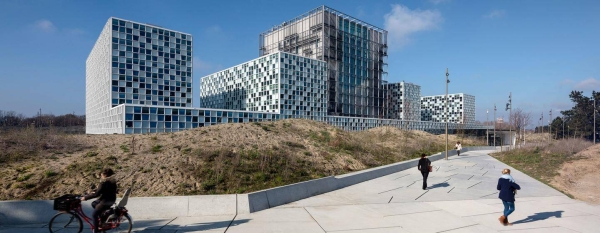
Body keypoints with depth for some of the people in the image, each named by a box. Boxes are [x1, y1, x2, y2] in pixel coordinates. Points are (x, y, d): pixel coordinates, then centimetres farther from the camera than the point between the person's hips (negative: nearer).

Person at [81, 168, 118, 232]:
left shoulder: (104, 182, -21)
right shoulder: (112, 181, 7)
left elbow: (97, 194, -22)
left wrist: (85, 197, -13)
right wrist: (95, 192, 23)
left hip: (106, 201, -9)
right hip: (111, 199, 9)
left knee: (94, 215, 5)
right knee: (94, 204, 27)